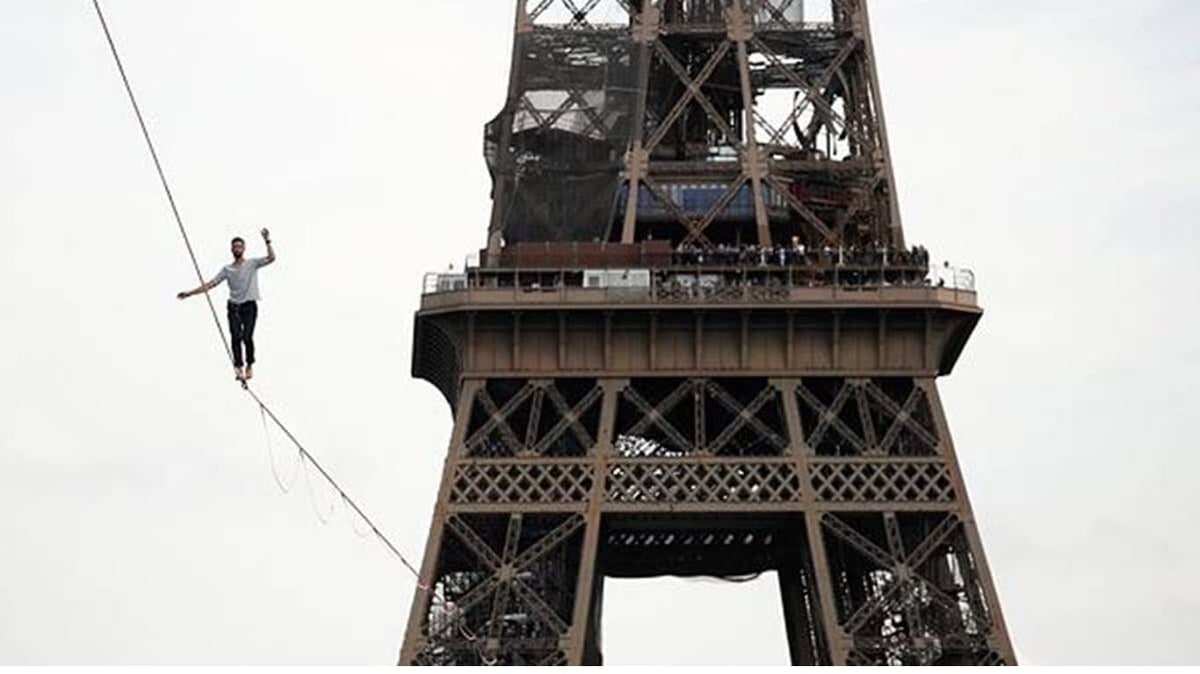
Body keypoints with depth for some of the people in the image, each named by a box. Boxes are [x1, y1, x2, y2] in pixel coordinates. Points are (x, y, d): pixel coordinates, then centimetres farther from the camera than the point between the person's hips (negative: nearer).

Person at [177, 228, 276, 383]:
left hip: (249, 306, -3)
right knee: (236, 337, -8)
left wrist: (267, 241, -20)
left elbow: (271, 258, -9)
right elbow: (211, 284, 11)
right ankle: (239, 367, -6)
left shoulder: (253, 263, 5)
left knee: (247, 337, -11)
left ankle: (250, 365, 8)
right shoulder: (227, 269, 11)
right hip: (234, 307, 3)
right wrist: (190, 293, 7)